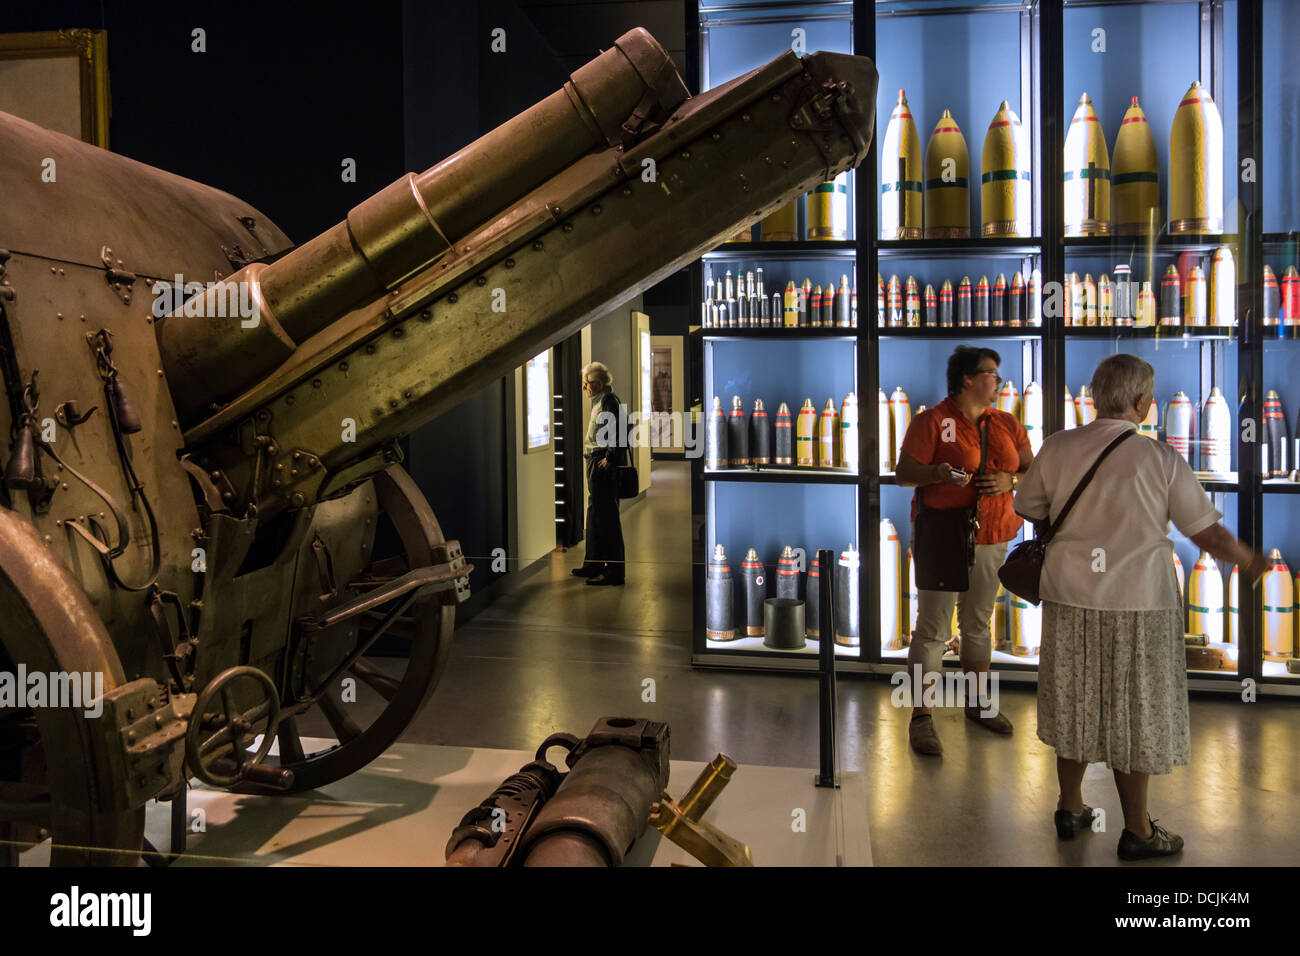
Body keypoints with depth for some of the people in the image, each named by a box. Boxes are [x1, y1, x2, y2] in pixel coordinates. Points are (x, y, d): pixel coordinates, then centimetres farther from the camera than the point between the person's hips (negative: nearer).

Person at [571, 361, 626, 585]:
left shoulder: (608, 401, -13)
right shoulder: (600, 402, 18)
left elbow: (617, 432, -23)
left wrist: (610, 458, -25)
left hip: (603, 465, -11)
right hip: (596, 464, 11)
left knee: (606, 516, -8)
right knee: (594, 515, 18)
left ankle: (615, 571, -5)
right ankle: (594, 564, 29)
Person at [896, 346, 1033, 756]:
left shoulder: (1008, 425, 12)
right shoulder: (932, 421, -6)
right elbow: (904, 474, -9)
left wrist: (1009, 480, -8)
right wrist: (938, 473, -29)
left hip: (992, 537, 6)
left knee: (978, 623, 16)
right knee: (933, 628, -5)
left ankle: (977, 703, 31)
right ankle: (921, 717, 0)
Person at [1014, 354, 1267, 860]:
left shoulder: (1057, 448, -6)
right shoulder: (1162, 460, -13)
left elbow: (1027, 509, 7)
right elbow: (1209, 534, -6)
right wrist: (1250, 562, 13)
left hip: (1069, 598, 3)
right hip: (1136, 606, -3)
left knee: (1075, 703, 18)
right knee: (1133, 713, 10)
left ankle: (1070, 808, 33)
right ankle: (1137, 831, 24)